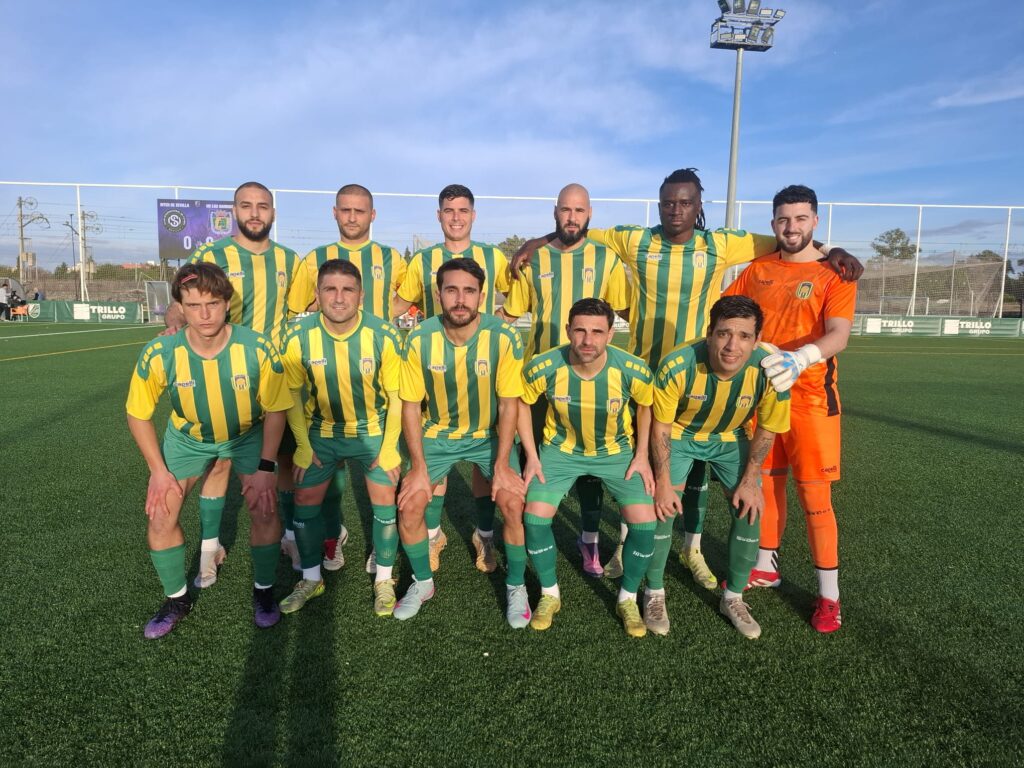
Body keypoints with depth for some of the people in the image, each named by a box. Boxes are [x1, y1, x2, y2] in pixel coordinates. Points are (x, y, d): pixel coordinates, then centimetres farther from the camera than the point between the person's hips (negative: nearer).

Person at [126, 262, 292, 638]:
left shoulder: (258, 348, -29)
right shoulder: (159, 354, -27)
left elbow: (275, 409, -15)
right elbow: (137, 414, -10)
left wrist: (266, 468, -17)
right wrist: (159, 471, -12)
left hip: (248, 435, -1)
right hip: (187, 438, 2)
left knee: (264, 508, -13)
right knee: (160, 516, -5)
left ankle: (263, 591, 13)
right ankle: (177, 598, 20)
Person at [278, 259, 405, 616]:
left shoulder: (384, 336, -21)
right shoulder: (299, 337, -18)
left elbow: (396, 395, -10)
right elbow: (292, 393, -4)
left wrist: (388, 448, -10)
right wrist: (304, 446, -4)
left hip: (374, 429, -1)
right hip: (322, 430, 2)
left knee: (384, 501, -2)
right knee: (305, 500, 3)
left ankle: (384, 580, 21)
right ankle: (311, 579, 26)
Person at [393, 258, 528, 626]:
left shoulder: (504, 337, -21)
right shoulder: (419, 340, -18)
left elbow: (509, 405, -13)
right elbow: (411, 406, -9)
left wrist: (502, 464, -16)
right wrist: (418, 467, -11)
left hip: (490, 434, -1)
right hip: (437, 434, 1)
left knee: (513, 504, -16)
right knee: (409, 506, -9)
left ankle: (516, 587, 11)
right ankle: (423, 582, 20)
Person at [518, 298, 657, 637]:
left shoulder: (634, 371, -24)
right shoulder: (543, 368, -25)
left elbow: (646, 406, -1)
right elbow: (521, 403, -5)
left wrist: (641, 456, -5)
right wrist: (532, 456, -8)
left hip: (617, 450, 0)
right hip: (561, 449, 0)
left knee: (644, 521, -15)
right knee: (535, 516, -16)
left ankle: (627, 599, 13)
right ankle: (549, 595, 11)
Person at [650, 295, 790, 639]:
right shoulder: (677, 365, -35)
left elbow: (766, 430, -11)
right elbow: (661, 426, -18)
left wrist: (749, 480, -9)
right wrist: (663, 482, -16)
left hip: (731, 439, 2)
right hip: (679, 434, -2)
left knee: (749, 510, -5)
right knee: (663, 505, -11)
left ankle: (733, 597, 18)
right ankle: (655, 593, 12)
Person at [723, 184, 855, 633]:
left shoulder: (834, 272, -5)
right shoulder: (758, 270, 7)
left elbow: (839, 335, -19)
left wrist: (800, 359, -37)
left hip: (810, 396, -4)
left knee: (814, 494, -1)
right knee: (766, 481, 14)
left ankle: (828, 594, 12)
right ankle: (766, 566, 32)